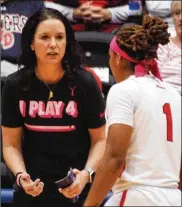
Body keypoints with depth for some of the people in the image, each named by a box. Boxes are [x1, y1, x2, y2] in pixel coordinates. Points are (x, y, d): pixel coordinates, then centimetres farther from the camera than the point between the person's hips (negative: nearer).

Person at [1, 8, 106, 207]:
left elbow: (100, 139, -5)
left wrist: (86, 174, -21)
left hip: (78, 189, -1)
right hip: (32, 190, 1)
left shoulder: (85, 83, -12)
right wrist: (21, 175, -20)